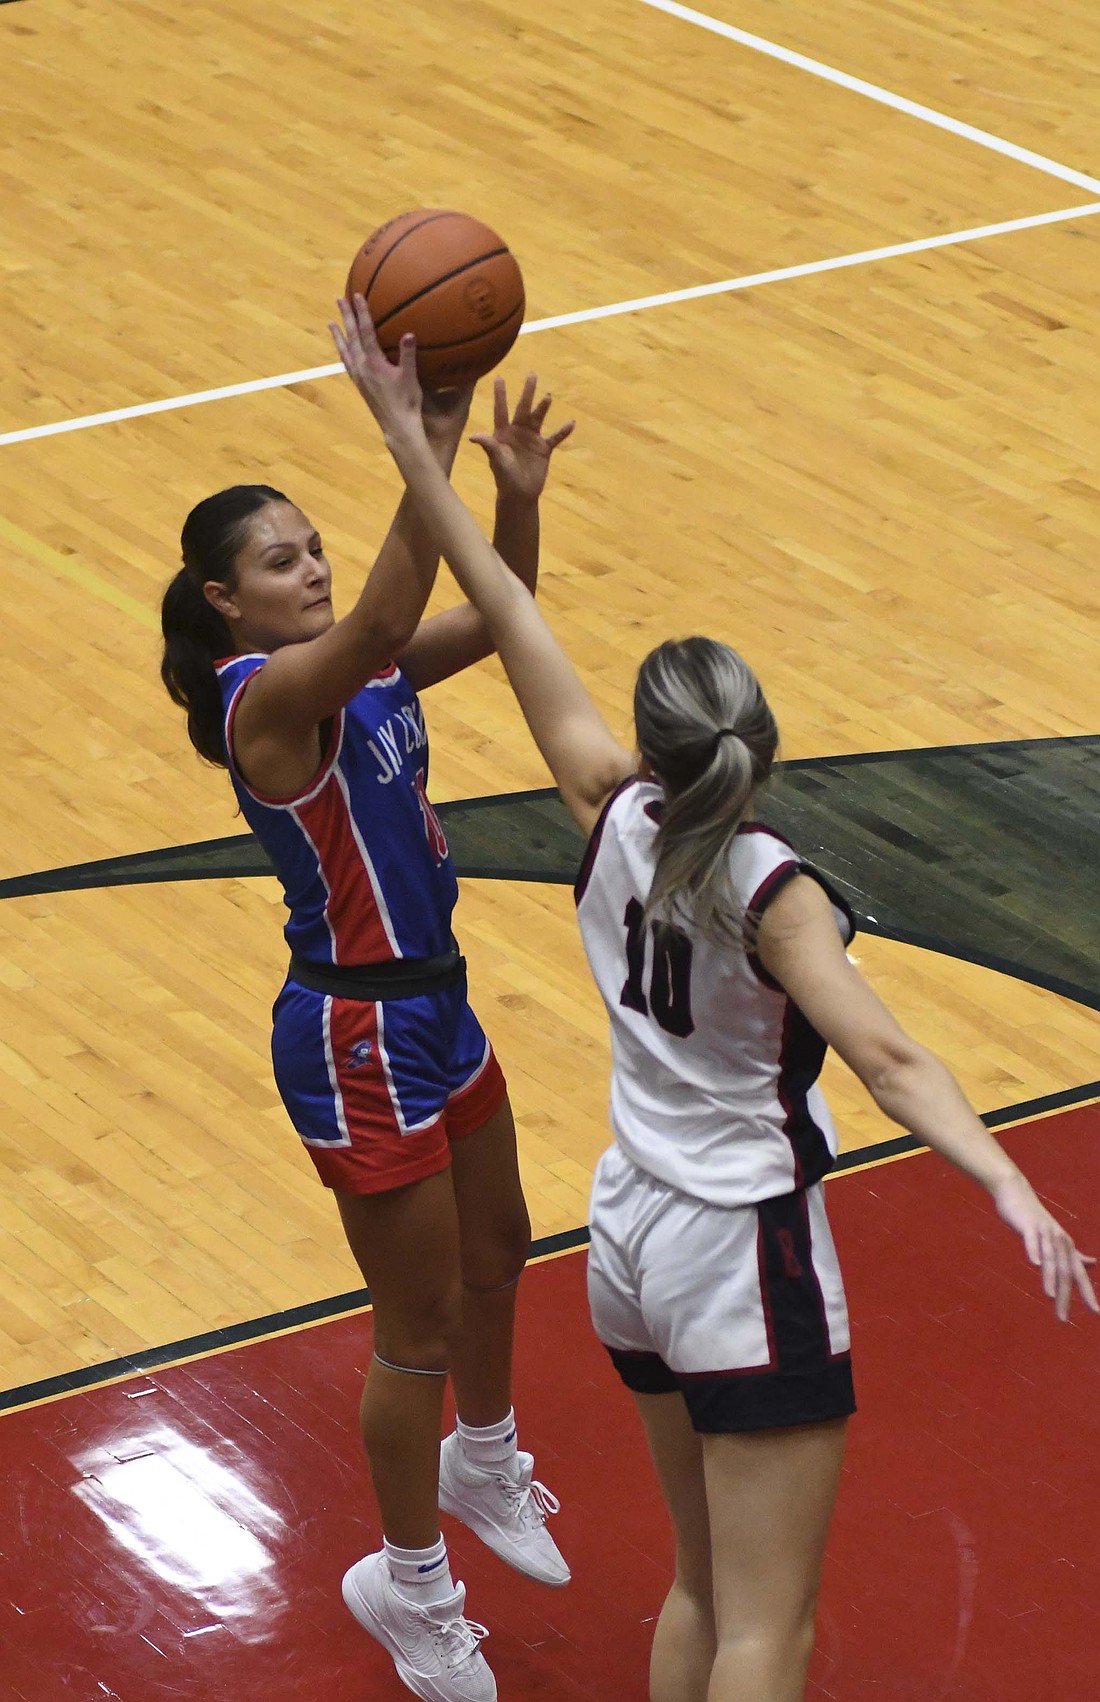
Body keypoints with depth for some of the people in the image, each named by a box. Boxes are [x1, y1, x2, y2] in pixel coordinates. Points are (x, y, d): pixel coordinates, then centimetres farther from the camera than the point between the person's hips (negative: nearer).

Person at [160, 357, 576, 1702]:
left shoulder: (360, 671, 0)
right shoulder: (265, 696, -25)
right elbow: (381, 625, -44)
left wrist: (516, 498, -24)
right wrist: (428, 460, -53)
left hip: (433, 1004, 9)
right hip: (357, 1041, -9)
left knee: (496, 1254, 28)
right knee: (419, 1327, 6)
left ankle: (483, 1465, 55)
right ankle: (407, 1587, 26)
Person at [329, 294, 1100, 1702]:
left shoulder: (613, 818, -5)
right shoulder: (770, 893, -20)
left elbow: (511, 624, -1)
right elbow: (886, 1059, -33)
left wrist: (413, 446, 3)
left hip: (632, 1235, 7)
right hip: (747, 1266, -7)